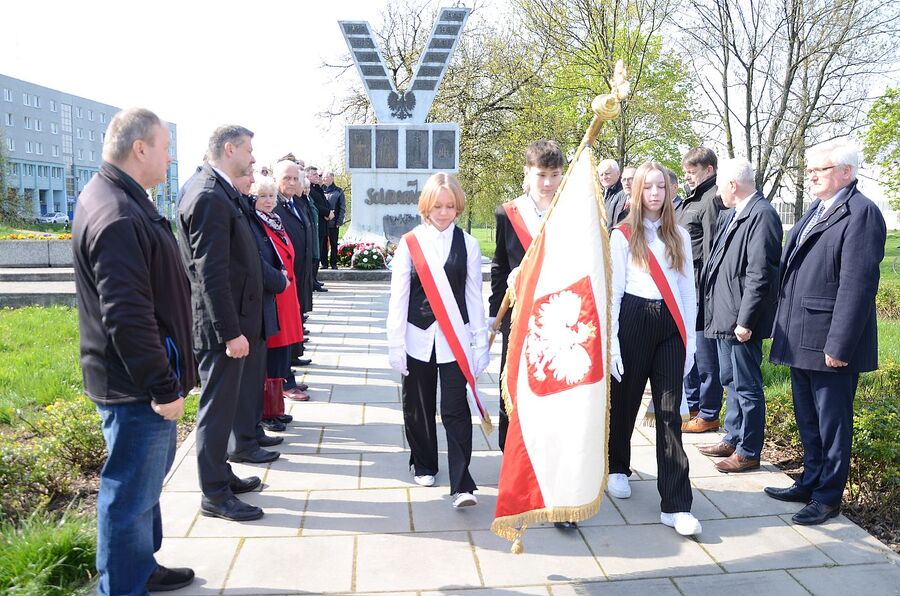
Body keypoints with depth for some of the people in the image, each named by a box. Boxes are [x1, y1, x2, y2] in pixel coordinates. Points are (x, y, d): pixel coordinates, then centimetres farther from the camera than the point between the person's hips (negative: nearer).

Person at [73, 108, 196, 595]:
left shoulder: (118, 198, 11)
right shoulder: (117, 217, -24)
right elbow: (127, 317, -28)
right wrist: (162, 387, -22)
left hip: (142, 378, 11)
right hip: (136, 387, -11)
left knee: (147, 477, 24)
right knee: (132, 492, 3)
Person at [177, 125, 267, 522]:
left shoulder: (214, 189, 11)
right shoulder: (209, 197, -20)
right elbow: (211, 273, -24)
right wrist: (231, 332, -22)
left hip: (228, 320, 10)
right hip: (220, 325, -10)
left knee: (222, 404, 20)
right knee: (217, 408, 1)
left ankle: (220, 474, 34)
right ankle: (214, 495, 14)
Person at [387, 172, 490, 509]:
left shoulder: (467, 245, 2)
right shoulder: (409, 243, 0)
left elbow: (474, 297, 4)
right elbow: (398, 297, 0)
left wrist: (481, 343, 2)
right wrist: (396, 344, -3)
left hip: (455, 339, -1)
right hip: (418, 338, 1)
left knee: (456, 410, -5)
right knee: (418, 407, 13)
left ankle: (462, 485, -1)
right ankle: (424, 465, 34)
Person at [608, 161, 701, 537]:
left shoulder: (680, 237, 13)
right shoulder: (622, 235, 2)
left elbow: (688, 291, 13)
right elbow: (613, 290, -1)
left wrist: (690, 339, 7)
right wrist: (611, 341, -7)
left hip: (671, 324, 2)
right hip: (634, 320, -2)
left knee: (670, 413, -2)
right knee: (624, 400, 11)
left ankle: (676, 505, 0)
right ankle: (617, 468, 37)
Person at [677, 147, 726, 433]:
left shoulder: (712, 200, -13)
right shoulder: (690, 200, 16)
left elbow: (711, 248, -17)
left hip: (700, 288, -10)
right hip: (684, 285, 10)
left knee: (705, 353, 0)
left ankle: (708, 415, 11)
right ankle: (691, 406, 29)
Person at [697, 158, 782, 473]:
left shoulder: (762, 215, -17)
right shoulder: (730, 215, 11)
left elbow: (760, 274, -21)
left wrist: (745, 321, -22)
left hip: (741, 319, -10)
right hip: (724, 315, 10)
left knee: (747, 386, 3)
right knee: (730, 381, 20)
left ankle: (749, 452, 16)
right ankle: (733, 440, 34)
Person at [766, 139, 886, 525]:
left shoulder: (861, 213, -14)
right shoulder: (815, 211, 14)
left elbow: (857, 286, -20)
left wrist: (839, 346, -22)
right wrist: (785, 329, 14)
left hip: (830, 344, -9)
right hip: (801, 339, 9)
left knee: (832, 422, 6)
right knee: (808, 420, 20)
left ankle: (828, 496, 20)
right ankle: (810, 482, 34)